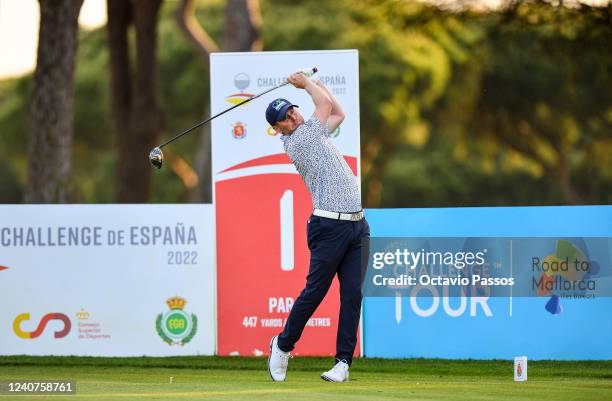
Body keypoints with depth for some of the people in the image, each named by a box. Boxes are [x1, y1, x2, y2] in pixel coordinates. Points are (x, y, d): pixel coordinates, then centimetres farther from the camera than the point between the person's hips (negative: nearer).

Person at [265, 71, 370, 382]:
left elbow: (338, 113, 33)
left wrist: (312, 80, 29)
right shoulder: (296, 141, -5)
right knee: (314, 292, -4)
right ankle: (283, 345, 17)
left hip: (357, 225, 7)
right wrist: (305, 83, 15)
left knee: (352, 294, -1)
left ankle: (343, 361, -1)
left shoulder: (313, 134, 20)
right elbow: (326, 104, 0)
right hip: (329, 226, -7)